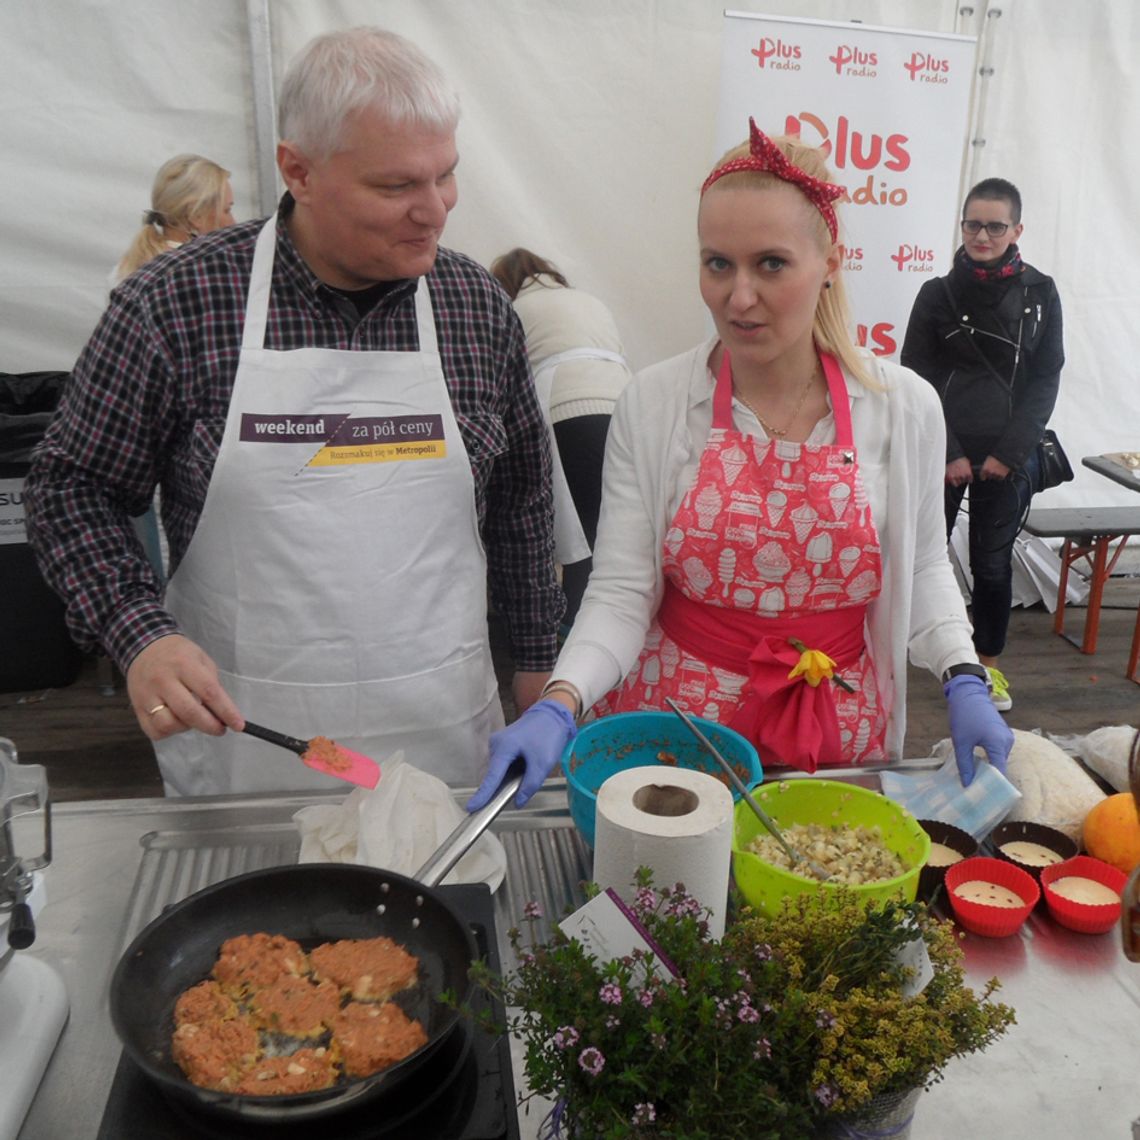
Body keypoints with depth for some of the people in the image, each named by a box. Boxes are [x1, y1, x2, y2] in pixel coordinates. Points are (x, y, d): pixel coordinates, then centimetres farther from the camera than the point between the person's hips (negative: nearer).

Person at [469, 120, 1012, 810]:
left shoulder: (904, 407, -6)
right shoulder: (653, 404, -10)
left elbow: (922, 565, 8)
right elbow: (621, 593, -10)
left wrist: (963, 678, -6)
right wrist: (560, 702, -25)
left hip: (839, 737, 1)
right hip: (674, 734, -1)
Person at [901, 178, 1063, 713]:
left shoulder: (1040, 293, 2)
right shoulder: (938, 294, -1)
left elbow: (1045, 379, 2)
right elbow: (916, 379, -2)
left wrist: (1008, 452, -7)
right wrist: (948, 453, -9)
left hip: (1008, 457, 1)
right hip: (941, 454, -1)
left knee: (993, 562, 9)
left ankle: (989, 661, 25)